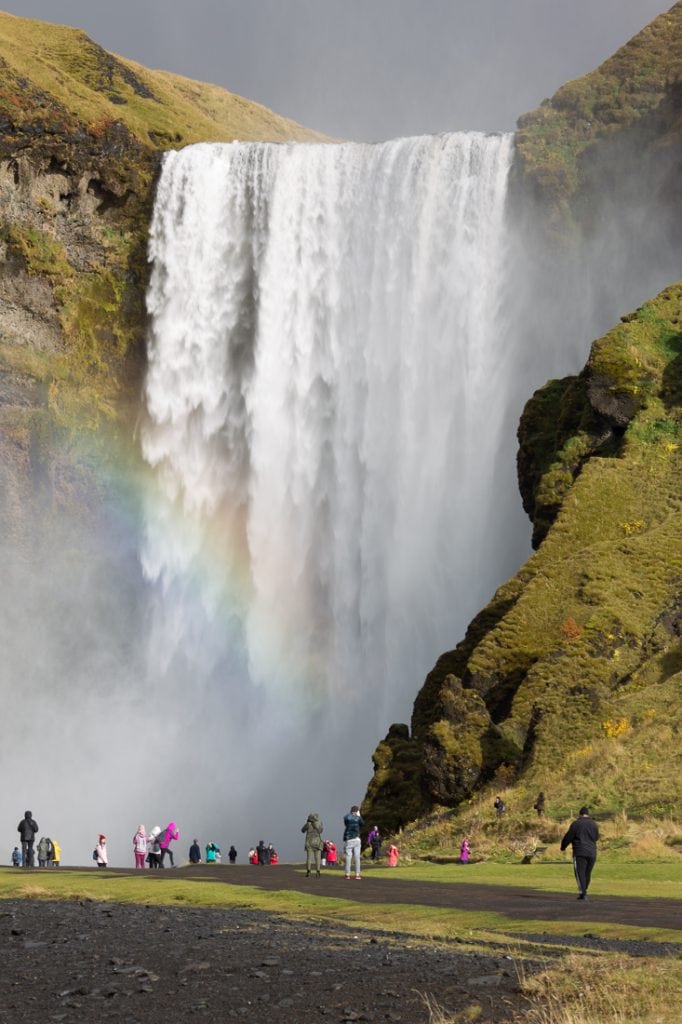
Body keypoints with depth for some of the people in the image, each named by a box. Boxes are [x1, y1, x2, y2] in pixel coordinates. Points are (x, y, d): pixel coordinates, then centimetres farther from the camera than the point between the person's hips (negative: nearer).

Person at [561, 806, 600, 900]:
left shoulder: (576, 824, -5)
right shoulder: (594, 824, 9)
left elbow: (568, 837, -4)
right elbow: (596, 837, 22)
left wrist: (563, 846, 13)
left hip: (580, 852, -5)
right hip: (592, 853, 5)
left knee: (580, 873, -7)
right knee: (587, 873, 14)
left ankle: (582, 892, -20)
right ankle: (584, 891, 22)